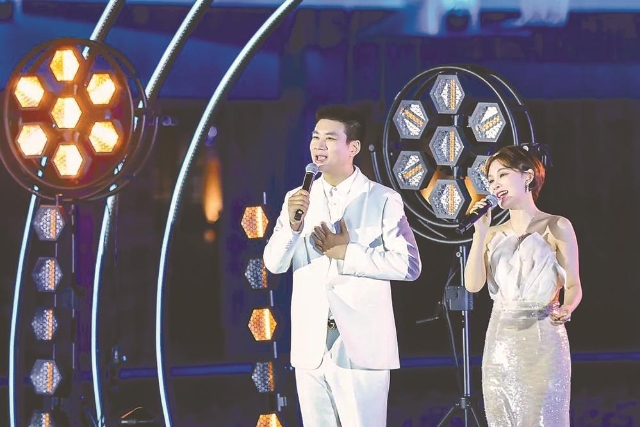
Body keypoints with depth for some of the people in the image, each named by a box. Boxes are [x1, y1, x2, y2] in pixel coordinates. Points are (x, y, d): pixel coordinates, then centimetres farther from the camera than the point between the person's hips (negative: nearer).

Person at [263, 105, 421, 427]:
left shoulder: (383, 200, -2)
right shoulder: (297, 199, 11)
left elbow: (409, 265, -8)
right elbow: (274, 264, 4)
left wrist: (346, 253, -10)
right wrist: (292, 225, -15)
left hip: (361, 345, -4)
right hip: (310, 346, 4)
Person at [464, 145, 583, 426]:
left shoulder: (556, 226, -1)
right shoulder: (494, 234, 13)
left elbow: (573, 285, -2)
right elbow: (473, 285, 0)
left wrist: (566, 309, -23)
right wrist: (479, 233, -5)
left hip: (542, 339, -5)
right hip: (500, 340, 5)